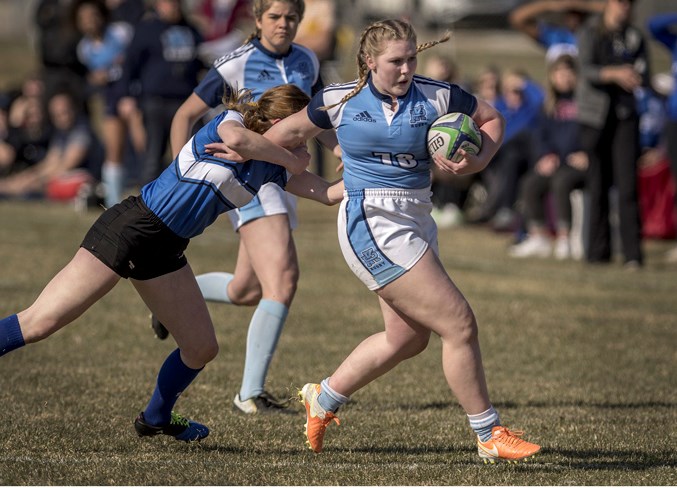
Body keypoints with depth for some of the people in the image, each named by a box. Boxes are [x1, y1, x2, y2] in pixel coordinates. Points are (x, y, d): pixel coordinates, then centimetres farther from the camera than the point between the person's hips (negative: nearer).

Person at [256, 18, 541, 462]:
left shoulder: (436, 96, 0)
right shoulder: (340, 100, -4)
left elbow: (493, 120, 11)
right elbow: (293, 130, 14)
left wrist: (476, 162, -7)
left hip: (416, 222, 6)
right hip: (372, 223, -6)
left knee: (408, 337, 15)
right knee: (459, 324, -10)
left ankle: (323, 399, 36)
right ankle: (490, 437, -1)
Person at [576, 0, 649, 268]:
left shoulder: (635, 37, 6)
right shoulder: (589, 33, -2)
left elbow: (644, 79, 2)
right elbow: (587, 70, -15)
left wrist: (634, 76, -21)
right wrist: (614, 73, -33)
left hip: (625, 116, 1)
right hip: (594, 115, -1)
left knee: (627, 184, -10)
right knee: (598, 185, 1)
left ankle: (633, 253, -13)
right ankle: (598, 251, 12)